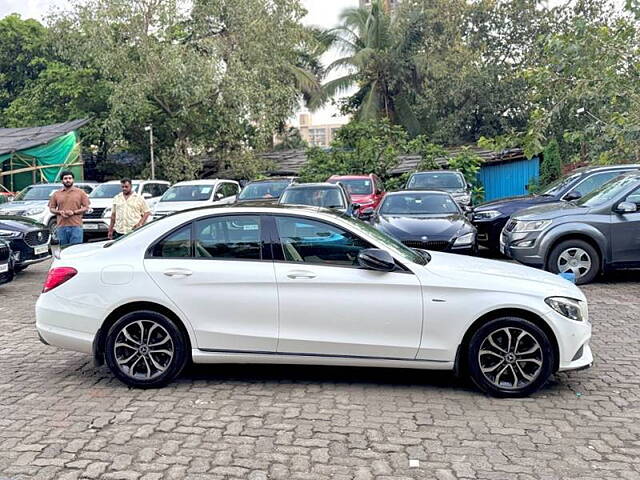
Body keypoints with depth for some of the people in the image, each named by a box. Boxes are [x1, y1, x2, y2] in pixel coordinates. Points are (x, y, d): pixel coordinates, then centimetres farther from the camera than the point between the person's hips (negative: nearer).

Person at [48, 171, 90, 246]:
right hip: (61, 226, 2)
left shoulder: (81, 192, 7)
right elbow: (51, 208, 15)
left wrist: (74, 212, -10)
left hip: (76, 226, -2)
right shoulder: (56, 194, 14)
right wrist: (59, 212, -6)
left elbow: (86, 207, 4)